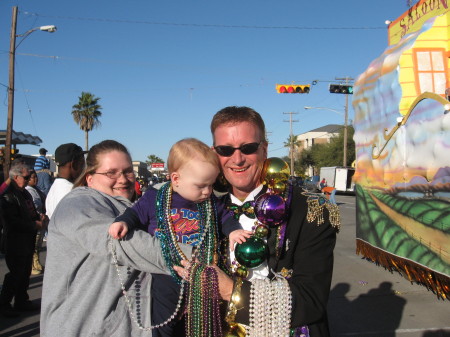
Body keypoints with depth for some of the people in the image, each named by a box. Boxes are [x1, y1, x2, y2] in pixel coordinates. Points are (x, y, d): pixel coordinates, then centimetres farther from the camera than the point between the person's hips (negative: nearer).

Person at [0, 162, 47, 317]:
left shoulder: (25, 193, 13)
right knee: (16, 274, -3)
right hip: (15, 242, -9)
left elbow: (31, 212, 22)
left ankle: (22, 301, 27)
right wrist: (35, 225, -17)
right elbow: (14, 221, -22)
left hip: (28, 240, 9)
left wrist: (40, 218, 1)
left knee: (25, 272, 15)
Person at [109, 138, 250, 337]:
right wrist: (123, 222, -16)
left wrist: (232, 230, -9)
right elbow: (136, 213, 3)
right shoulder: (154, 199, -9)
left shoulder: (211, 203, -4)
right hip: (165, 276, -2)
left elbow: (225, 216, 10)